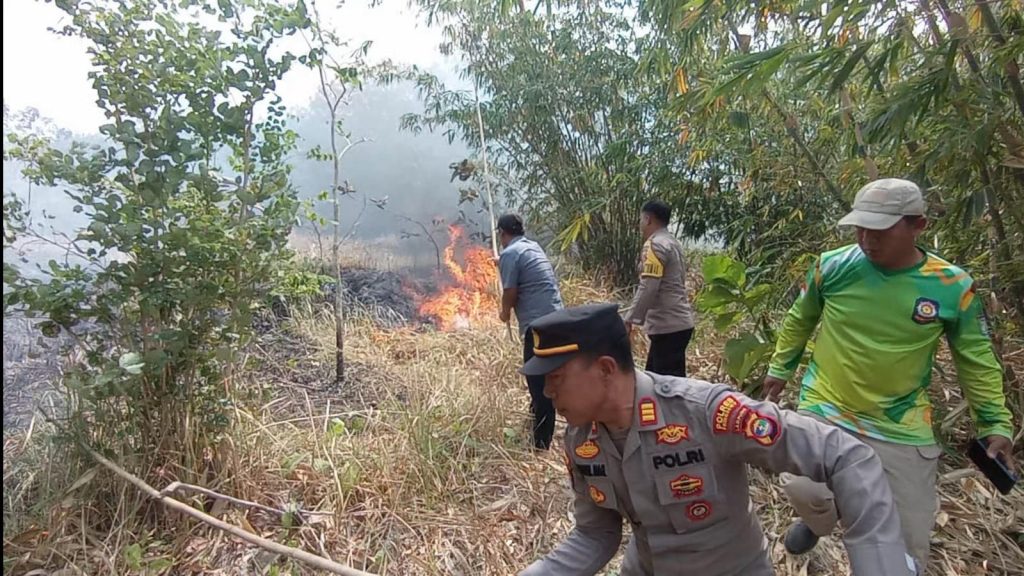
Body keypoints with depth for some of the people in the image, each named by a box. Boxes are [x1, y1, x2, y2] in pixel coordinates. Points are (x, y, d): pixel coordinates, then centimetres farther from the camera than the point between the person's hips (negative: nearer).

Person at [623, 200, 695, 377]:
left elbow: (648, 288, -21)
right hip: (677, 322, 10)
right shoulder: (673, 243, 17)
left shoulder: (654, 245, -13)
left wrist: (630, 319, -16)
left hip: (667, 326, -10)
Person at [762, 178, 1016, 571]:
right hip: (825, 410, -1)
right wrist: (780, 368, 12)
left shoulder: (953, 287, -10)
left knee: (908, 538, 11)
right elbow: (799, 321, 5)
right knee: (803, 491, -19)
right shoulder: (833, 266, -12)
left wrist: (996, 422, 3)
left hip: (903, 429, 1)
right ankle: (820, 519, 19)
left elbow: (976, 359, 4)